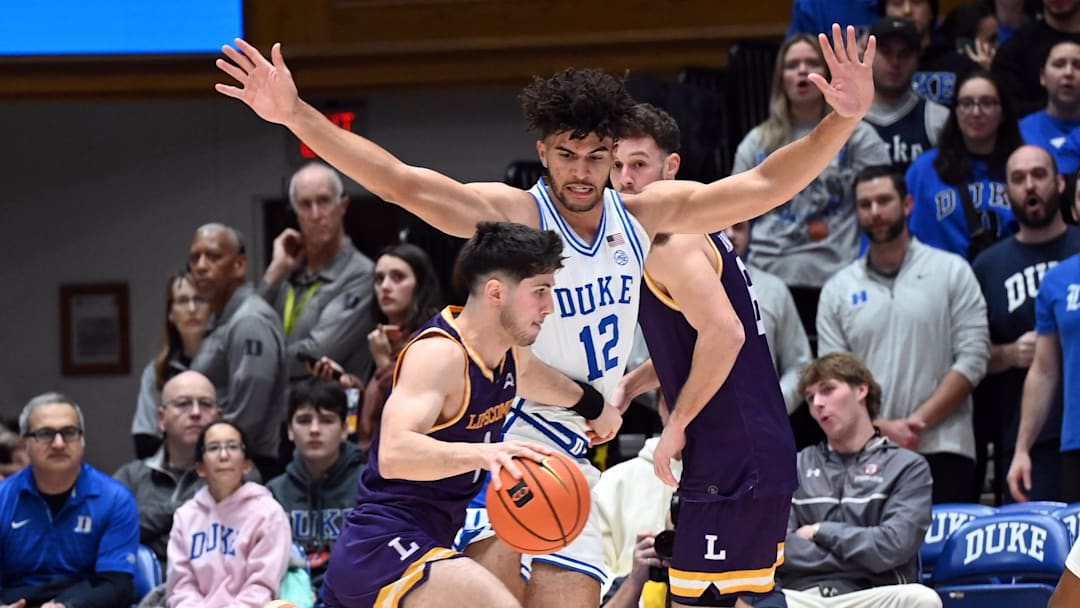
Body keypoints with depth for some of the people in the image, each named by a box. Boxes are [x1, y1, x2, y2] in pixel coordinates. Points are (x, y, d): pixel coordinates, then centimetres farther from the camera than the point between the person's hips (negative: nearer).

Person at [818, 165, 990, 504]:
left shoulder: (952, 272, 5)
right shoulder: (838, 290, 12)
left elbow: (972, 360, -2)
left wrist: (917, 421, -10)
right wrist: (883, 426, -10)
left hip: (940, 450, -2)